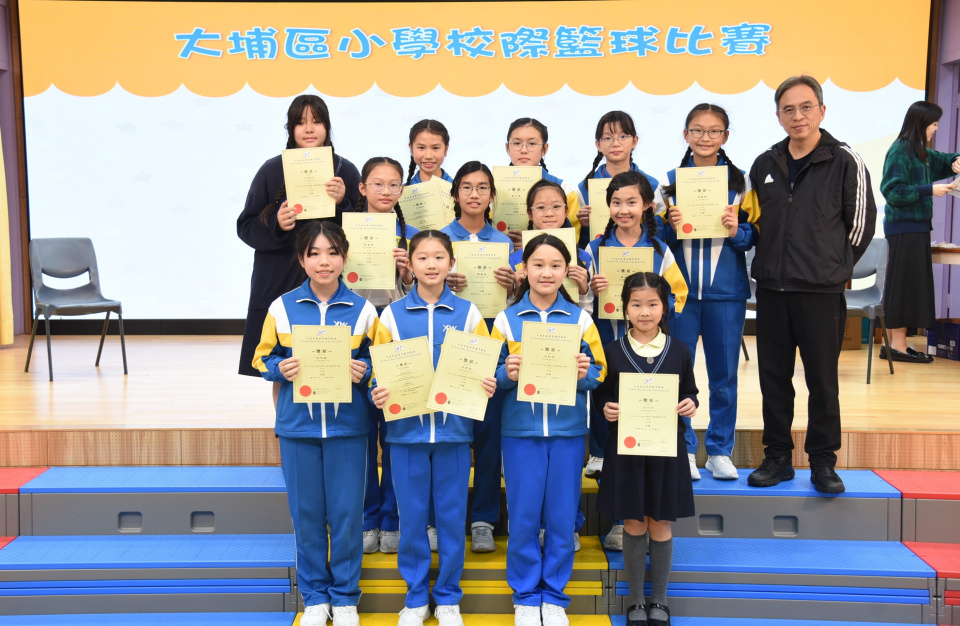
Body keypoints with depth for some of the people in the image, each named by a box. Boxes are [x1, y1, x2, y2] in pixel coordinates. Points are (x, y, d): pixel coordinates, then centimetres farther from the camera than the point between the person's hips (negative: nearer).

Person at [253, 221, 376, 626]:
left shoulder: (362, 310, 0)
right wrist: (281, 369, -13)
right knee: (306, 515, 9)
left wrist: (363, 371, -14)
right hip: (297, 426, 1)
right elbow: (263, 359, 7)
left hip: (347, 426, -1)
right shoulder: (282, 308, 1)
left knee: (346, 514, 5)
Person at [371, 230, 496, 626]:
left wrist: (488, 386, -15)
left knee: (452, 515, 8)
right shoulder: (392, 315, 3)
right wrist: (377, 394, -14)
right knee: (411, 516, 8)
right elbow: (379, 372, 5)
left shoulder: (467, 313, 3)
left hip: (453, 428, 0)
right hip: (406, 428, 0)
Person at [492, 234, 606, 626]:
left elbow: (600, 372, 5)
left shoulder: (580, 319, 4)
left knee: (562, 516, 7)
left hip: (567, 431, 1)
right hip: (520, 430, 0)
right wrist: (507, 374, -17)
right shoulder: (506, 319, 3)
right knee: (523, 517, 5)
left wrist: (585, 374, -16)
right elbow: (490, 374, 3)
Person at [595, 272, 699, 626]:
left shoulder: (679, 351, 0)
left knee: (660, 526, 9)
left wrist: (691, 405, -12)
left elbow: (689, 393, 9)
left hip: (666, 449, 0)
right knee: (633, 525, 9)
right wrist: (606, 409, -16)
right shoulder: (613, 351, -2)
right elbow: (602, 395, 5)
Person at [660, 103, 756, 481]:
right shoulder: (670, 180, 4)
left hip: (726, 291, 0)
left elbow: (754, 236, 3)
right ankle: (684, 450, 18)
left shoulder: (739, 181, 4)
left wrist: (736, 230, -16)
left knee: (724, 374, 7)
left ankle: (720, 450, 22)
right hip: (679, 289, 0)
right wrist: (670, 226, -15)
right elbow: (657, 238, 5)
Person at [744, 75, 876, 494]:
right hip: (771, 288, 4)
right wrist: (769, 264, 11)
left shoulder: (845, 162, -2)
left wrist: (834, 268, 3)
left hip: (821, 291, -4)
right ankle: (777, 457, 19)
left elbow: (861, 223, 1)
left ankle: (823, 461, 15)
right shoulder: (764, 165, 10)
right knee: (773, 377, 8)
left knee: (822, 378, 3)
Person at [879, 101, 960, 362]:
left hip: (917, 227, 9)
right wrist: (930, 190, -18)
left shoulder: (921, 152, 15)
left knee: (911, 284, 9)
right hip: (904, 228, -9)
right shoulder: (900, 151, -12)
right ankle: (897, 345, -3)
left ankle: (893, 342, 13)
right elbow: (893, 190, -18)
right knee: (904, 283, -7)